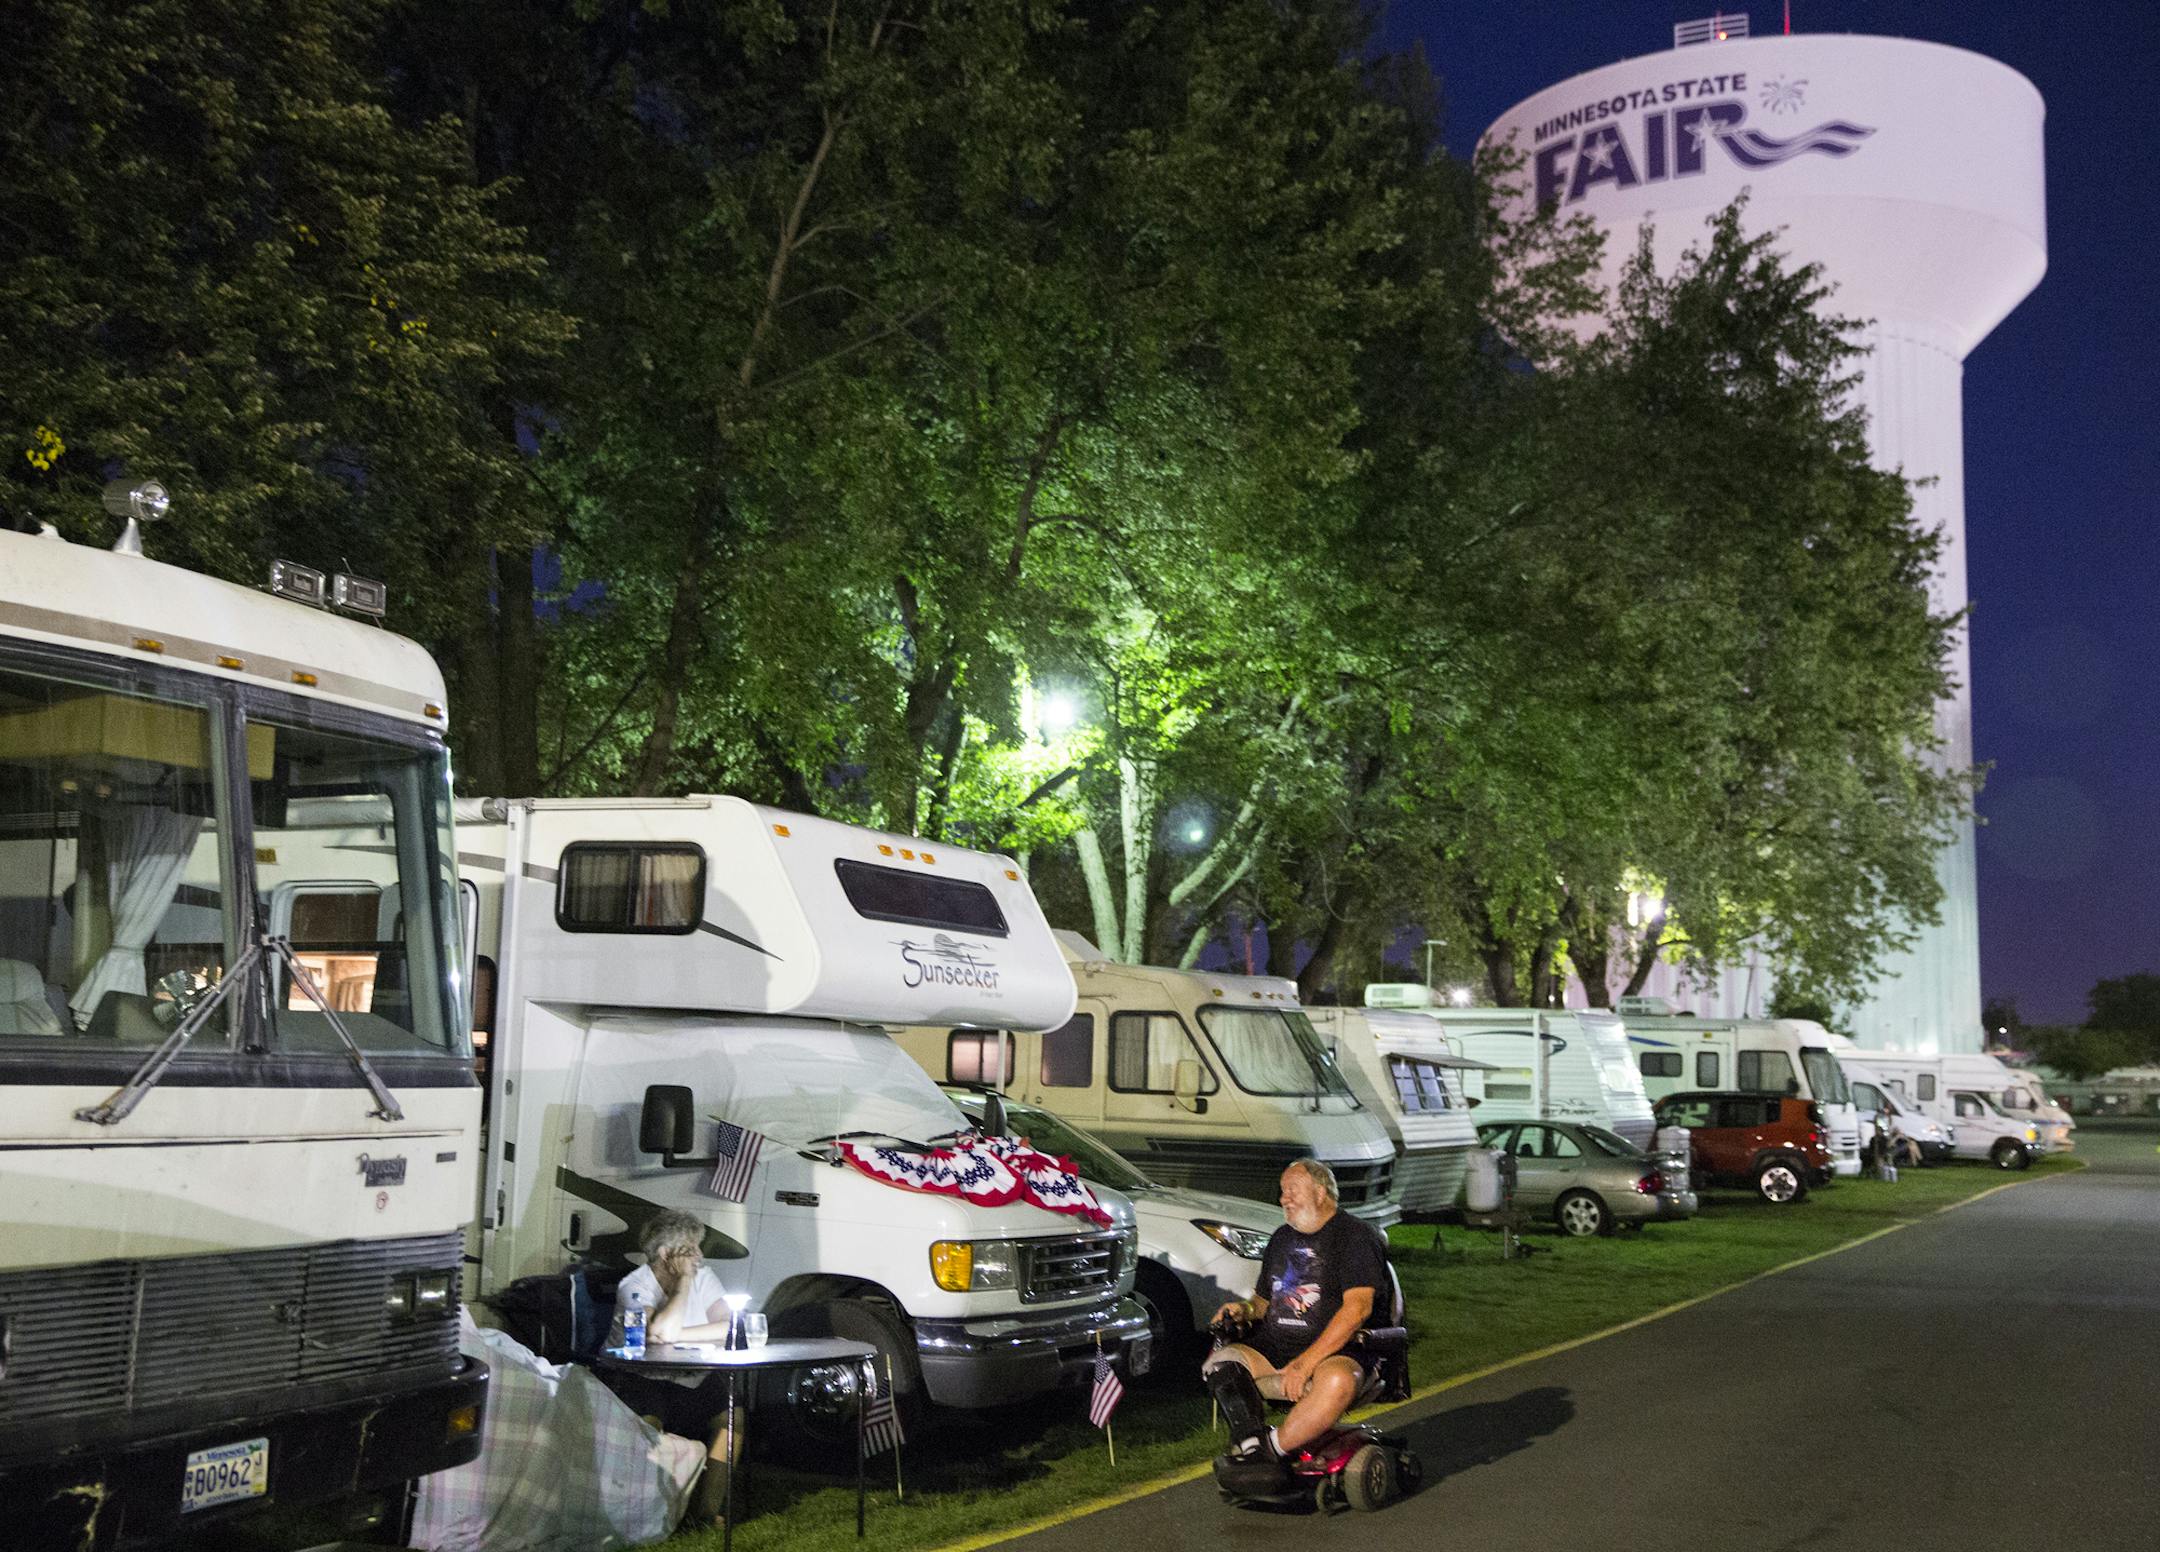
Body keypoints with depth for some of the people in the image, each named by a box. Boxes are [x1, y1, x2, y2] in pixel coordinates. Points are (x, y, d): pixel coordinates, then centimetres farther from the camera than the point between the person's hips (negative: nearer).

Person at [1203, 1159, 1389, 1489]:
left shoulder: (1355, 1236, -3)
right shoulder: (1281, 1239, 21)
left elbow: (1357, 1308, -15)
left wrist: (1306, 1363, -22)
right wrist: (1245, 1309, 4)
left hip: (1333, 1352, -6)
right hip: (1272, 1350, 6)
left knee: (1338, 1381, -40)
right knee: (1220, 1361, -20)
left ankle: (1272, 1448, -29)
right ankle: (1253, 1448, -32)